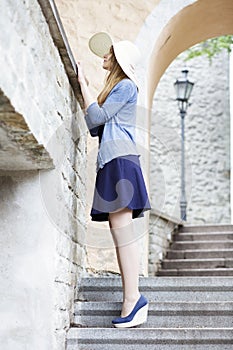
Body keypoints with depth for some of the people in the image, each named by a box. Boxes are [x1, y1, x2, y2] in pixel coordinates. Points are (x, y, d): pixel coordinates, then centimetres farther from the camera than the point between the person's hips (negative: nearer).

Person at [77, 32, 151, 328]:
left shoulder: (126, 86, -1)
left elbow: (97, 116, -9)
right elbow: (94, 126, 23)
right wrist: (83, 90, 24)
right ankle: (131, 301, 3)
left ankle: (133, 299, -18)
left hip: (120, 160, -10)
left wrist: (83, 84, 2)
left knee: (122, 231, -16)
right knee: (119, 234, 3)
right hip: (111, 162, 10)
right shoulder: (116, 89, 27)